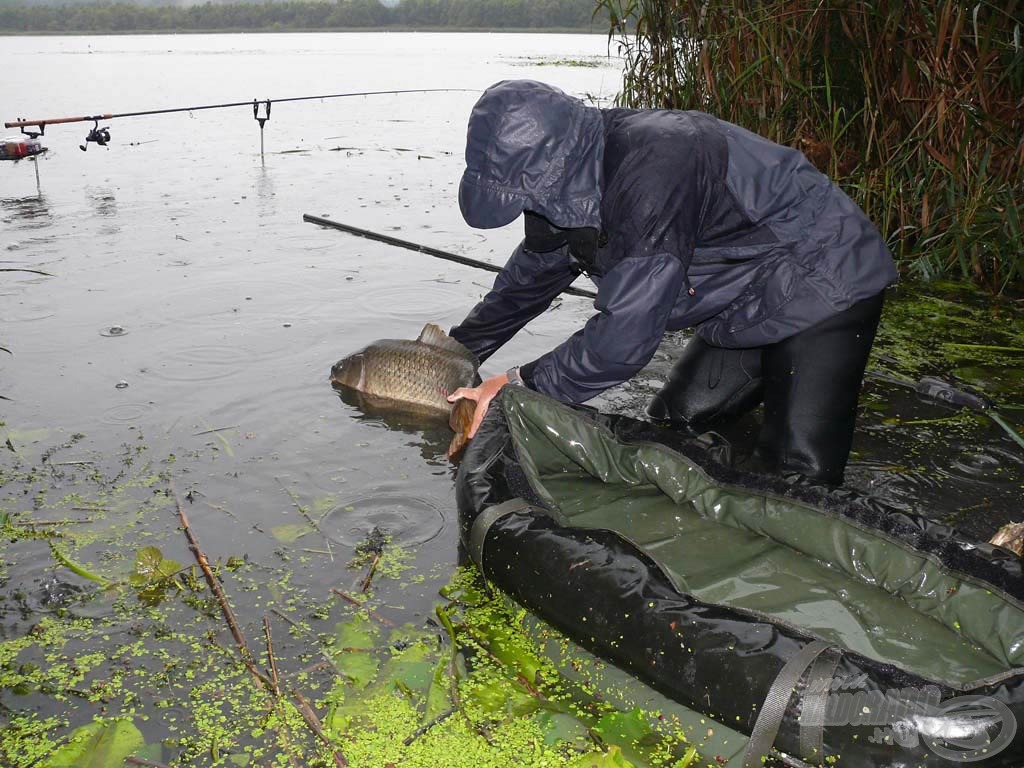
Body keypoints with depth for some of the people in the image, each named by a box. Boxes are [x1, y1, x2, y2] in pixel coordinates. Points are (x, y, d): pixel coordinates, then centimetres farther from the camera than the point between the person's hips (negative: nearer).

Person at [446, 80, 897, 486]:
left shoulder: (654, 173, -36)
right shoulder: (575, 179, -5)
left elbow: (626, 336, -35)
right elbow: (532, 275, 11)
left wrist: (519, 385, -24)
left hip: (826, 285, -9)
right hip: (746, 302, 9)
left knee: (799, 473, -19)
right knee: (669, 429, 11)